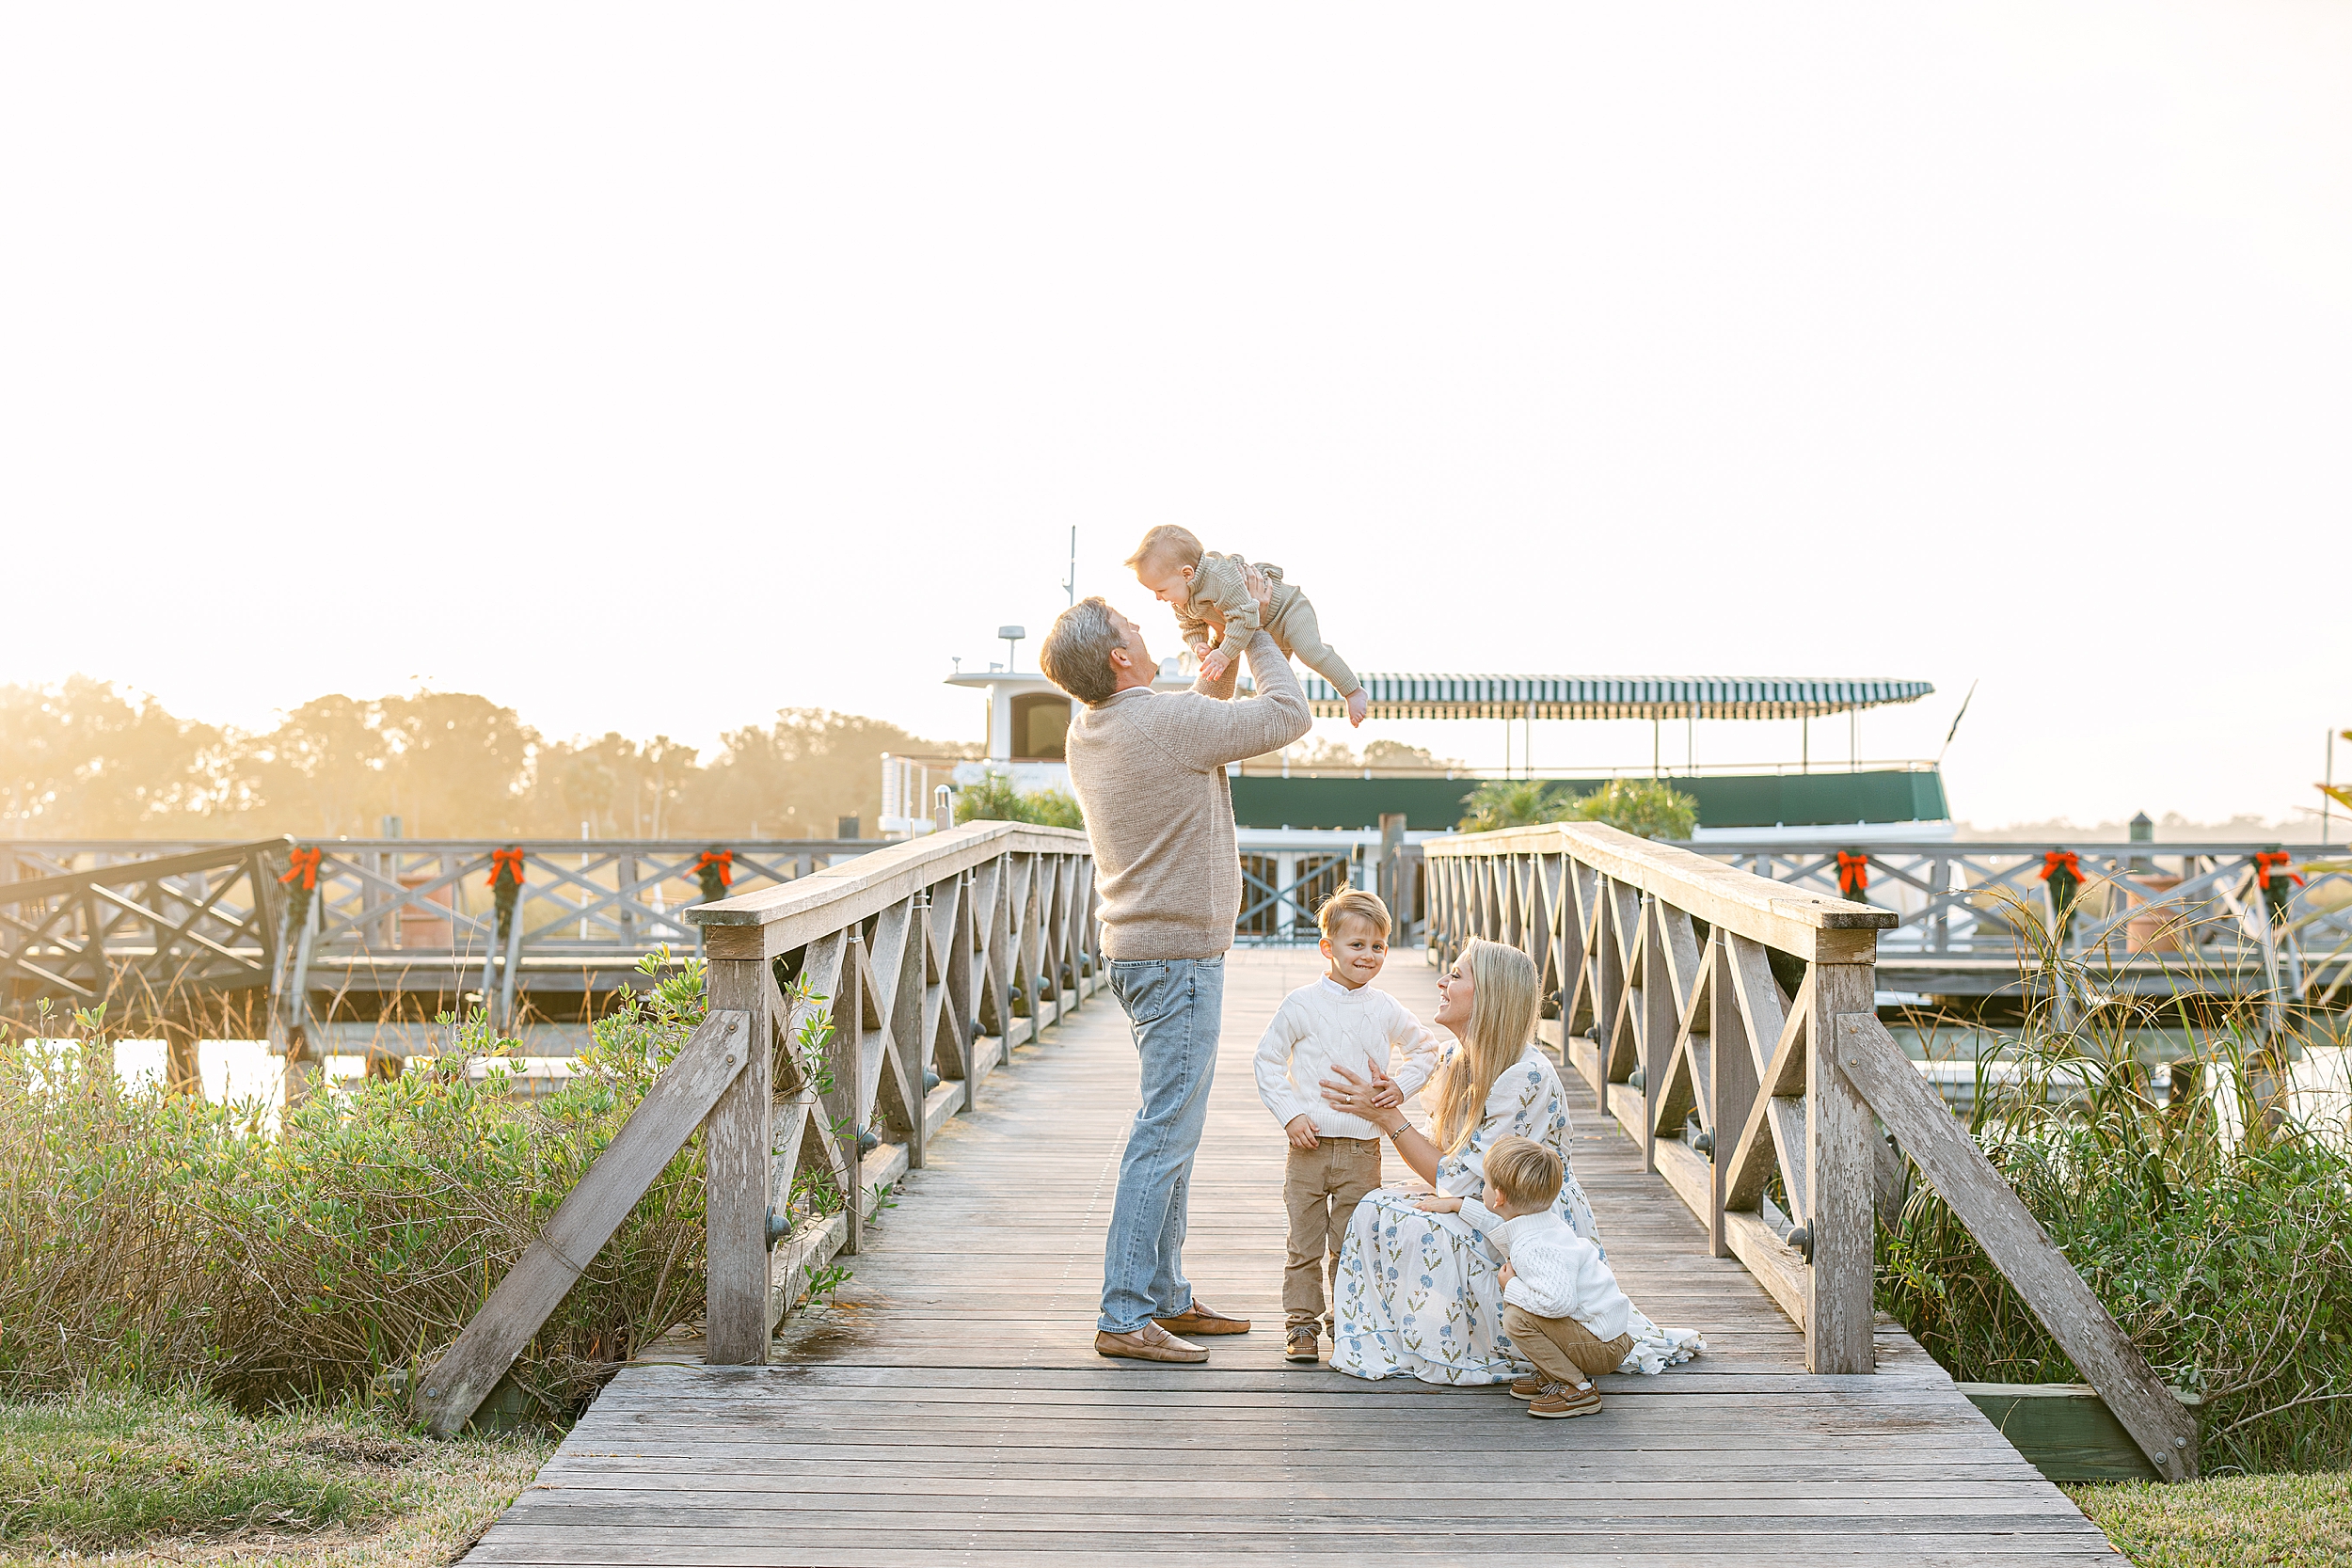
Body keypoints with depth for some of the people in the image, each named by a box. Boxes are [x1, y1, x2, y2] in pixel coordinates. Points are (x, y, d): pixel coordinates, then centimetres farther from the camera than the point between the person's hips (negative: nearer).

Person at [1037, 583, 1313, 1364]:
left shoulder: (1087, 731, 7)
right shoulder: (1170, 722, -19)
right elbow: (1289, 715, -7)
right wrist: (1257, 633, 4)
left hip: (1137, 945, 9)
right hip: (1178, 953, -9)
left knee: (1171, 1131, 16)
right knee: (1165, 1135, -6)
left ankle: (1166, 1298, 23)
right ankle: (1124, 1315, -4)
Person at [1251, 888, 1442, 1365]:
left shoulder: (1386, 1011, 5)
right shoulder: (1301, 1004, -2)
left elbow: (1426, 1049, 19)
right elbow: (1268, 1060, 3)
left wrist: (1399, 1087, 3)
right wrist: (1290, 1115, -6)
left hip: (1363, 1149, 1)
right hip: (1309, 1145, -1)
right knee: (1304, 1244, 2)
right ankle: (1301, 1324, 13)